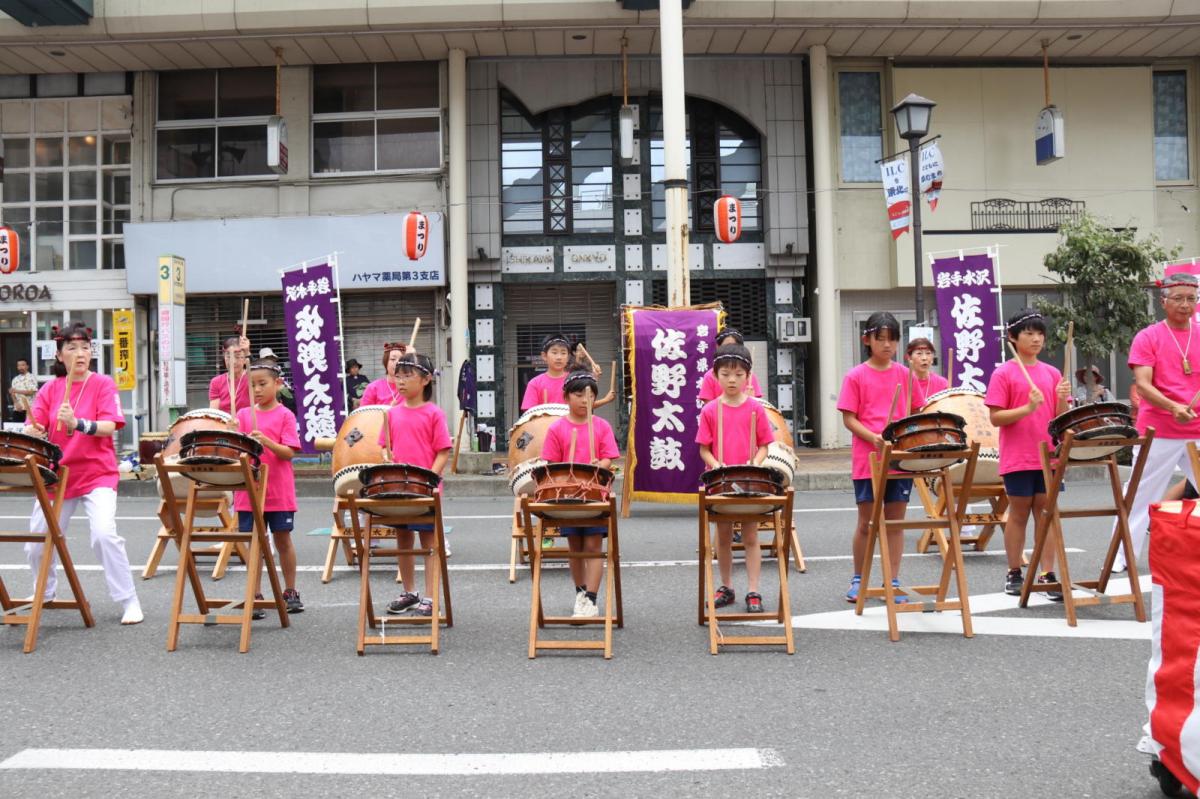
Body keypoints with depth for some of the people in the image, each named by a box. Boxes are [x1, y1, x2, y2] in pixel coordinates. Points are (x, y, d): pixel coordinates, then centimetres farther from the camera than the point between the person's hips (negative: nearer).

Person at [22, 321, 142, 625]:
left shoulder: (103, 384, -3)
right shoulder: (50, 389, 6)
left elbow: (109, 426, -15)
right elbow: (33, 429, -3)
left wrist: (78, 424, -33)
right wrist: (34, 432, -27)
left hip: (97, 474, -4)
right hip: (57, 474, 4)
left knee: (104, 534, -23)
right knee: (36, 543, 8)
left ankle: (129, 602, -10)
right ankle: (45, 593, 37)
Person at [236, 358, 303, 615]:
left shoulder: (285, 415, -4)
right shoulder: (243, 414, 6)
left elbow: (289, 452, -10)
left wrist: (266, 441, -25)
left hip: (279, 492, -2)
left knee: (282, 540, 8)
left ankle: (290, 592, 21)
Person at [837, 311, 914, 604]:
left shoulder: (904, 375, 7)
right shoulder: (856, 376, -2)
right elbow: (848, 419, -4)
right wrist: (874, 438, -19)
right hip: (867, 459, -2)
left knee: (895, 520, 7)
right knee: (866, 522, 6)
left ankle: (894, 581, 16)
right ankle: (858, 579, 22)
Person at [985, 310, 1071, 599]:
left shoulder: (1052, 373, 9)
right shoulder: (1004, 374, -4)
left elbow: (1060, 417, 9)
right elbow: (996, 417, -9)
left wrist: (1062, 398, -11)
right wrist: (1027, 407, -21)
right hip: (1017, 457, -3)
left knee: (1046, 514, 5)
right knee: (1019, 514, 6)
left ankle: (1048, 575, 10)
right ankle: (1014, 574, 17)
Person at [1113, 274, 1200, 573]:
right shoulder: (1148, 338, -2)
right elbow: (1142, 384, -11)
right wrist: (1173, 407, -26)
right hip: (1158, 434, -3)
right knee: (1141, 496, 3)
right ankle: (1121, 556, 10)